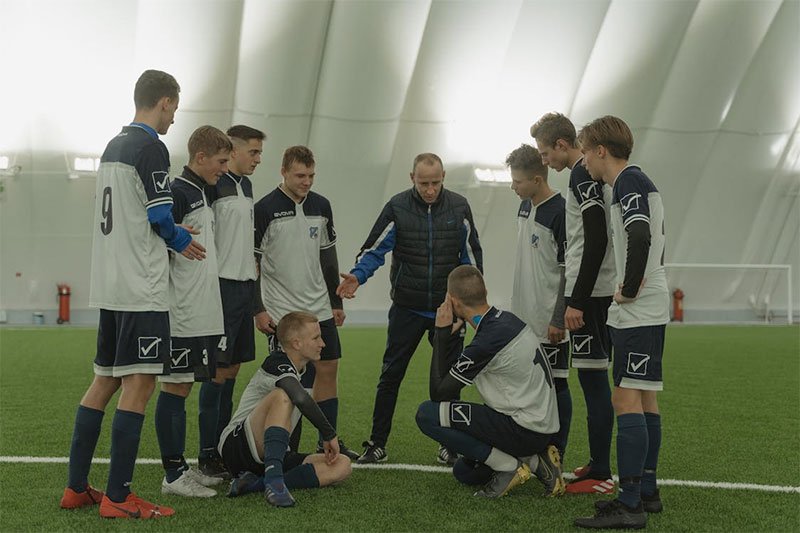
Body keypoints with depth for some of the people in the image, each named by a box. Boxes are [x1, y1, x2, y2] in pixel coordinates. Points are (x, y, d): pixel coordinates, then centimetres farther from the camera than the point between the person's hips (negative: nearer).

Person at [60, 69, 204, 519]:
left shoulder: (113, 146, 17)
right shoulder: (151, 147, -10)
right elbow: (160, 217, -12)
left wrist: (171, 234, 14)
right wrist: (182, 241, 6)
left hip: (108, 285, 9)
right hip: (141, 287, -9)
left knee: (105, 381, 13)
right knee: (139, 384, -6)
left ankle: (77, 488, 17)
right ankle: (118, 497, -5)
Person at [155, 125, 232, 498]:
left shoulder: (202, 195, 18)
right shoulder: (176, 193, -11)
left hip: (203, 314, 9)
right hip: (182, 315, -9)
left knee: (182, 388, 13)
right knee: (174, 388, -3)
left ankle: (181, 467, 20)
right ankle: (173, 474, 3)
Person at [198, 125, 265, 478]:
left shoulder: (246, 186, 17)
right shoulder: (212, 185, -11)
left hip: (244, 286, 9)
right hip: (223, 286, -9)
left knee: (232, 369, 12)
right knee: (219, 370, -6)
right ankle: (207, 455, 2)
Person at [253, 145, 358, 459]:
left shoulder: (321, 206, 8)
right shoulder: (265, 209, -9)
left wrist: (336, 302, 14)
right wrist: (259, 310, -10)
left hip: (319, 309, 6)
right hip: (281, 312, -5)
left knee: (328, 368, 6)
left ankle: (329, 442, 17)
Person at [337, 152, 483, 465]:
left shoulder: (458, 207, 0)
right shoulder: (397, 207, -6)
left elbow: (471, 254, 8)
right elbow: (374, 248, -3)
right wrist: (357, 276, -22)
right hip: (406, 308, -1)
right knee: (391, 375, 2)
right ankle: (377, 444, 11)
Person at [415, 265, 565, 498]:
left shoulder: (485, 343, -23)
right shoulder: (507, 318, 3)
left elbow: (438, 393, -13)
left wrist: (442, 335, -12)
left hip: (525, 430, -9)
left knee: (427, 414, -14)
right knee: (463, 471, 24)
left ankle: (509, 466, -7)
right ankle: (535, 461, 12)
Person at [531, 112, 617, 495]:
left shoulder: (583, 176, -13)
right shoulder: (593, 174, 18)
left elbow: (596, 241, -22)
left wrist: (578, 302, -22)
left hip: (589, 293, -10)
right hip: (598, 291, 10)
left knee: (592, 378, -7)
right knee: (595, 380, 14)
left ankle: (600, 476, -4)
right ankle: (599, 463, 22)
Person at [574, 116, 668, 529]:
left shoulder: (629, 182, -12)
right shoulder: (637, 182, 19)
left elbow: (640, 237, -29)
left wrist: (629, 289, -19)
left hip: (637, 312, -11)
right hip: (646, 311, 11)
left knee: (626, 399, -11)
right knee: (644, 399, 13)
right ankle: (646, 492, 21)